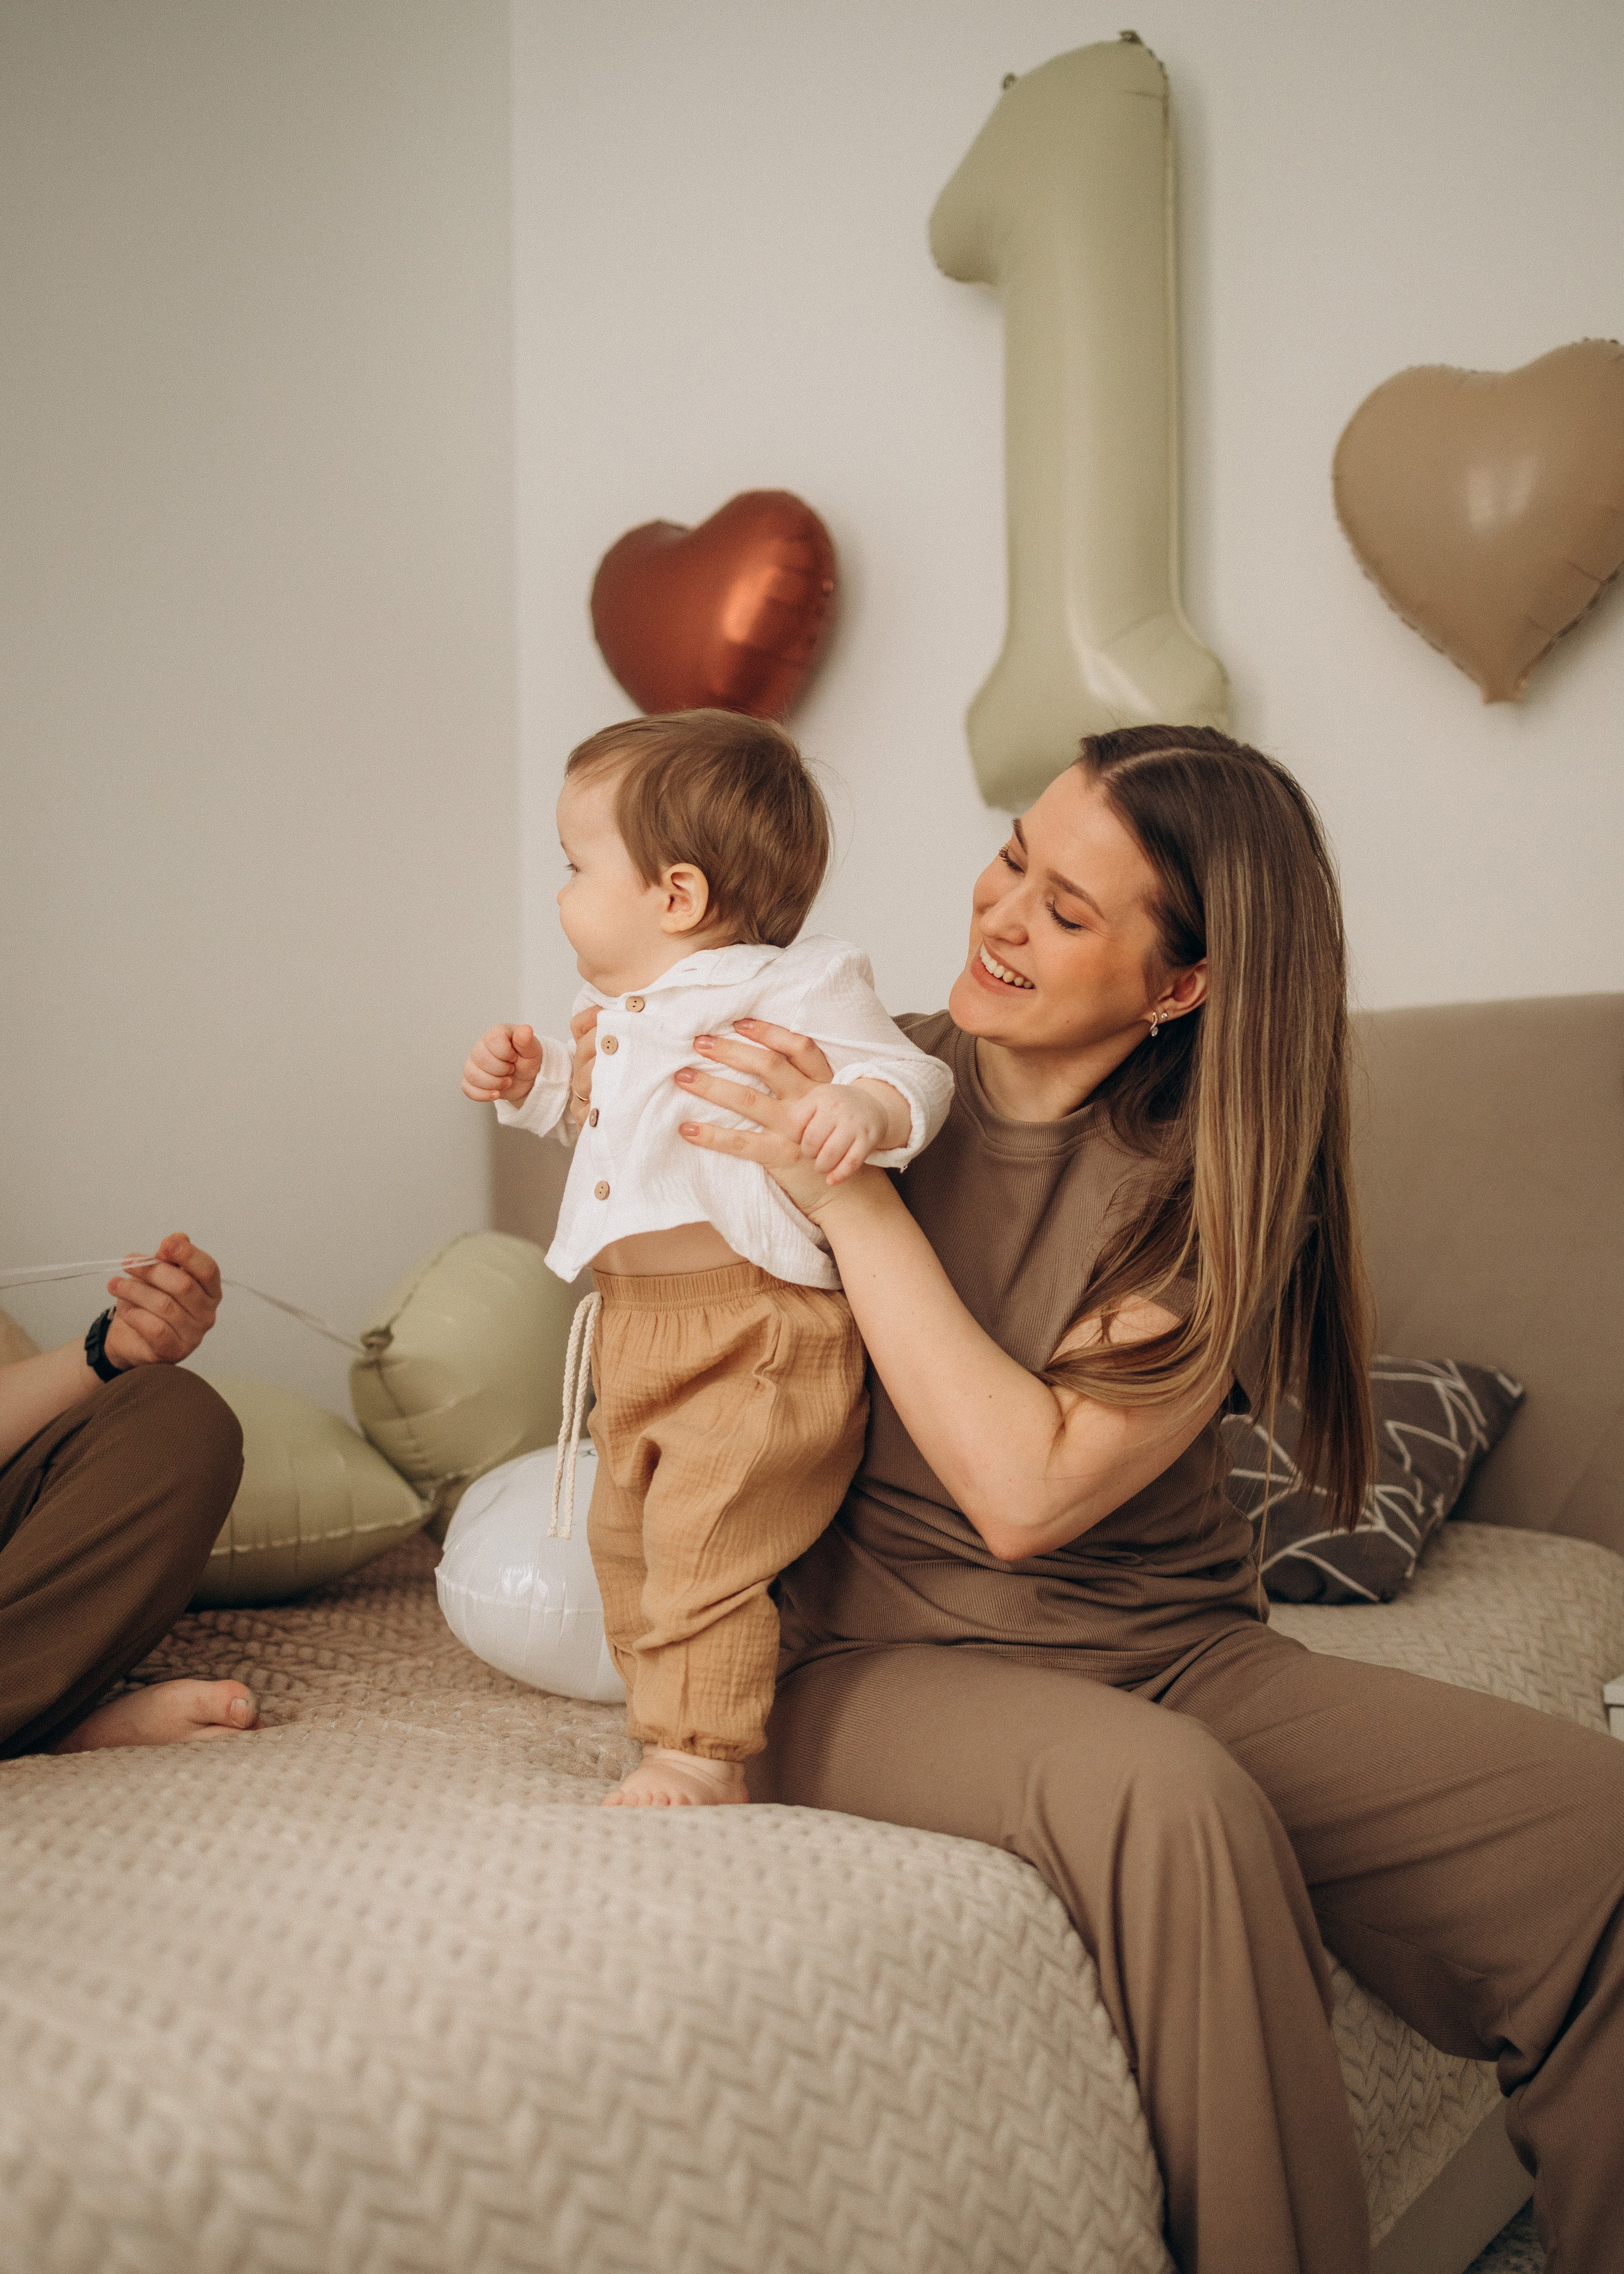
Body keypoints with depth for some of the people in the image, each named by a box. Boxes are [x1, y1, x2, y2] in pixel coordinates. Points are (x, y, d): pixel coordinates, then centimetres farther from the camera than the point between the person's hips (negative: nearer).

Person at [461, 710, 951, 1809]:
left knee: (705, 1543, -11)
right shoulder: (620, 1010, 15)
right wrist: (534, 1079, 15)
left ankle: (702, 1759, 1)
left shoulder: (795, 990, -13)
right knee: (628, 1533, 20)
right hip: (639, 1326, 10)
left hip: (756, 1331, -10)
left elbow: (911, 1073, -18)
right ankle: (663, 1707, 36)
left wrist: (866, 1109, -39)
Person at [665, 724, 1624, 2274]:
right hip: (889, 1657, -1)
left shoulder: (1212, 1179, -5)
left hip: (1177, 1653, 1)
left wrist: (856, 1203, -17)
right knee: (1165, 1796, -35)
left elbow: (1025, 1492, -19)